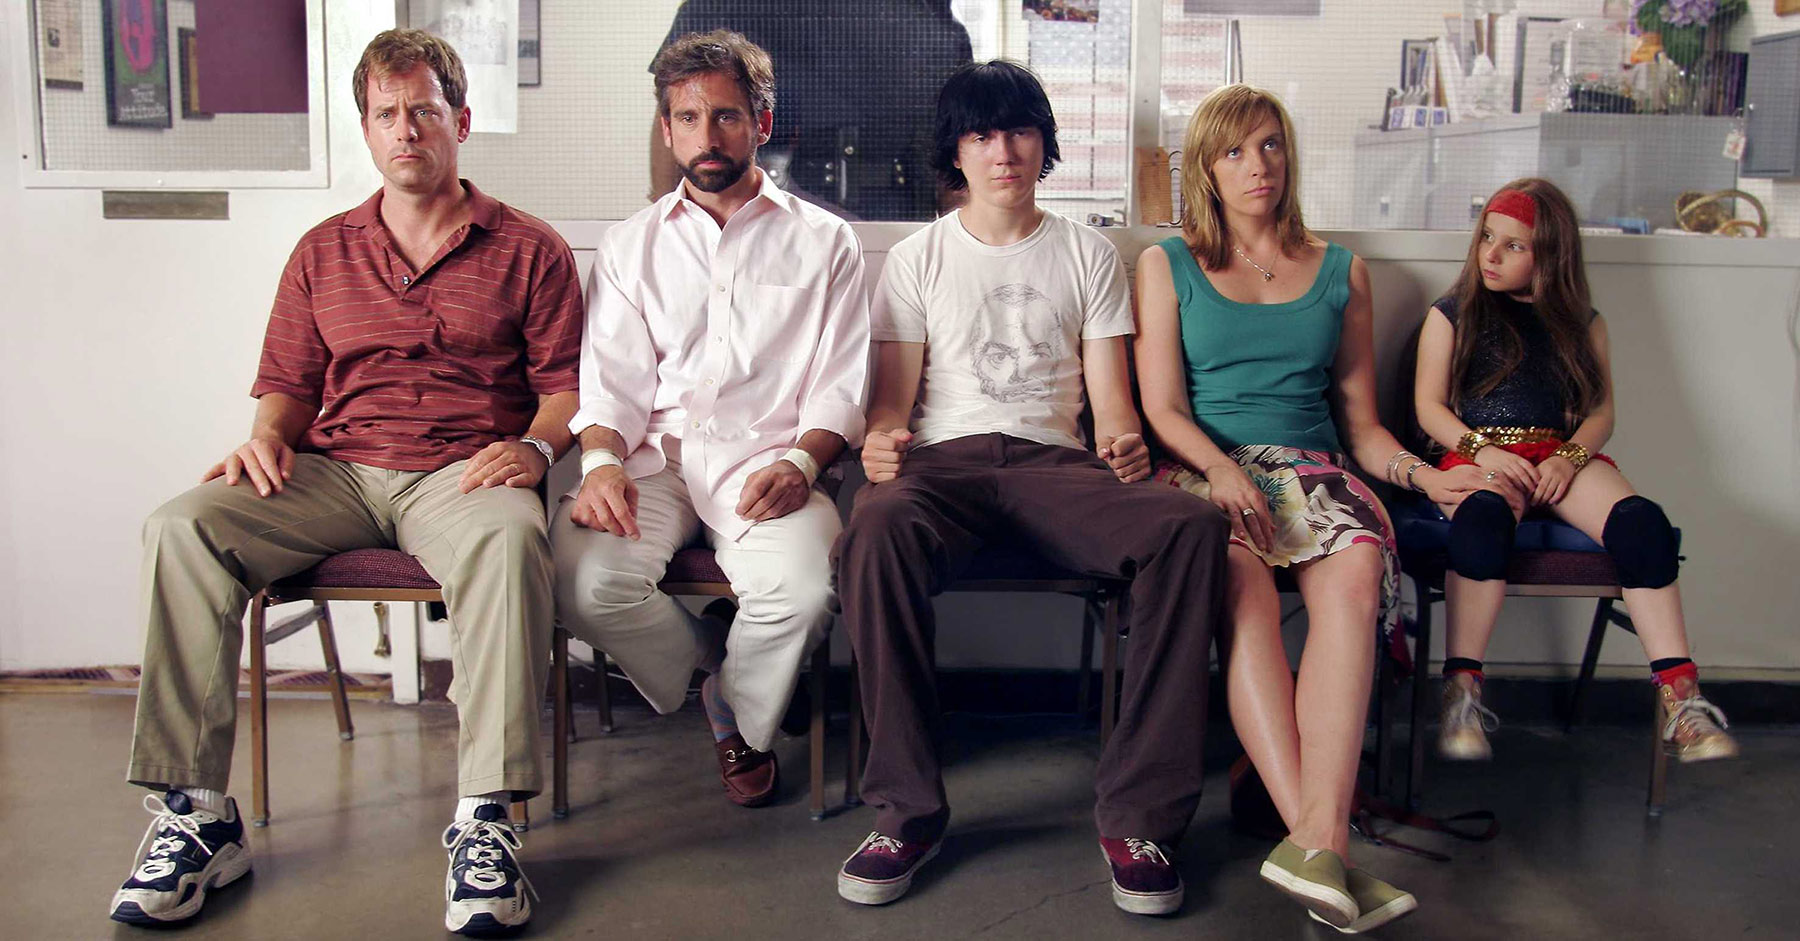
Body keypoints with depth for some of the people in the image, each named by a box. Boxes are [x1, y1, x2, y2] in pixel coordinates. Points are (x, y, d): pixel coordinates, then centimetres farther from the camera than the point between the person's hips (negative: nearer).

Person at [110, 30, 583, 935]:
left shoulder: (528, 249, 12)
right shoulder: (322, 253, 22)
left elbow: (566, 384, 7)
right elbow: (287, 384, 22)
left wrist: (535, 446, -13)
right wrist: (265, 440, 0)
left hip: (462, 474, -3)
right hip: (333, 472, 4)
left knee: (509, 538, -40)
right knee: (181, 527, -24)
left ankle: (485, 820, -38)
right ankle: (194, 815, -22)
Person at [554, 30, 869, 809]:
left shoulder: (823, 242, 14)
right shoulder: (631, 246, 19)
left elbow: (838, 388, 6)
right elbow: (611, 380, 9)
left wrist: (800, 461, -15)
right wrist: (601, 462, -13)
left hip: (765, 460, -1)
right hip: (655, 458, 2)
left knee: (802, 587, -32)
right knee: (583, 582, -28)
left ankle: (738, 717, 2)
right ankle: (714, 672, 3)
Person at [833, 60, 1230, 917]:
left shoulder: (1089, 256, 19)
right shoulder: (917, 259, 17)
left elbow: (1109, 396, 11)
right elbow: (893, 394, 10)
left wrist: (1122, 440, -13)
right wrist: (880, 439, -15)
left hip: (1054, 461, 1)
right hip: (944, 459, -1)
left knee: (1192, 526, -31)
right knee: (878, 528, -39)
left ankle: (1137, 812, -25)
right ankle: (907, 807, -27)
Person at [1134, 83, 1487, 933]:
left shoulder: (1341, 273, 21)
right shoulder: (1167, 266, 15)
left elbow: (1360, 421, 20)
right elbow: (1162, 408, 4)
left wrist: (1425, 475, -1)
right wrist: (1221, 470, -16)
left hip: (1313, 470, 2)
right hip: (1204, 471, -2)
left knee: (1354, 571, -35)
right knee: (1242, 580, -37)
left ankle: (1318, 839, -46)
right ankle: (1321, 846, -44)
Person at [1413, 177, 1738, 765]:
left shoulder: (1580, 323, 21)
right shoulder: (1452, 314, 15)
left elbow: (1601, 411, 13)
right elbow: (1429, 405, 7)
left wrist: (1570, 457, -9)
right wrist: (1481, 451, -11)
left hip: (1562, 454, 3)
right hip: (1476, 453, -2)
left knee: (1641, 520, -28)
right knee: (1485, 515, -39)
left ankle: (1678, 696, -28)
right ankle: (1460, 691, -39)